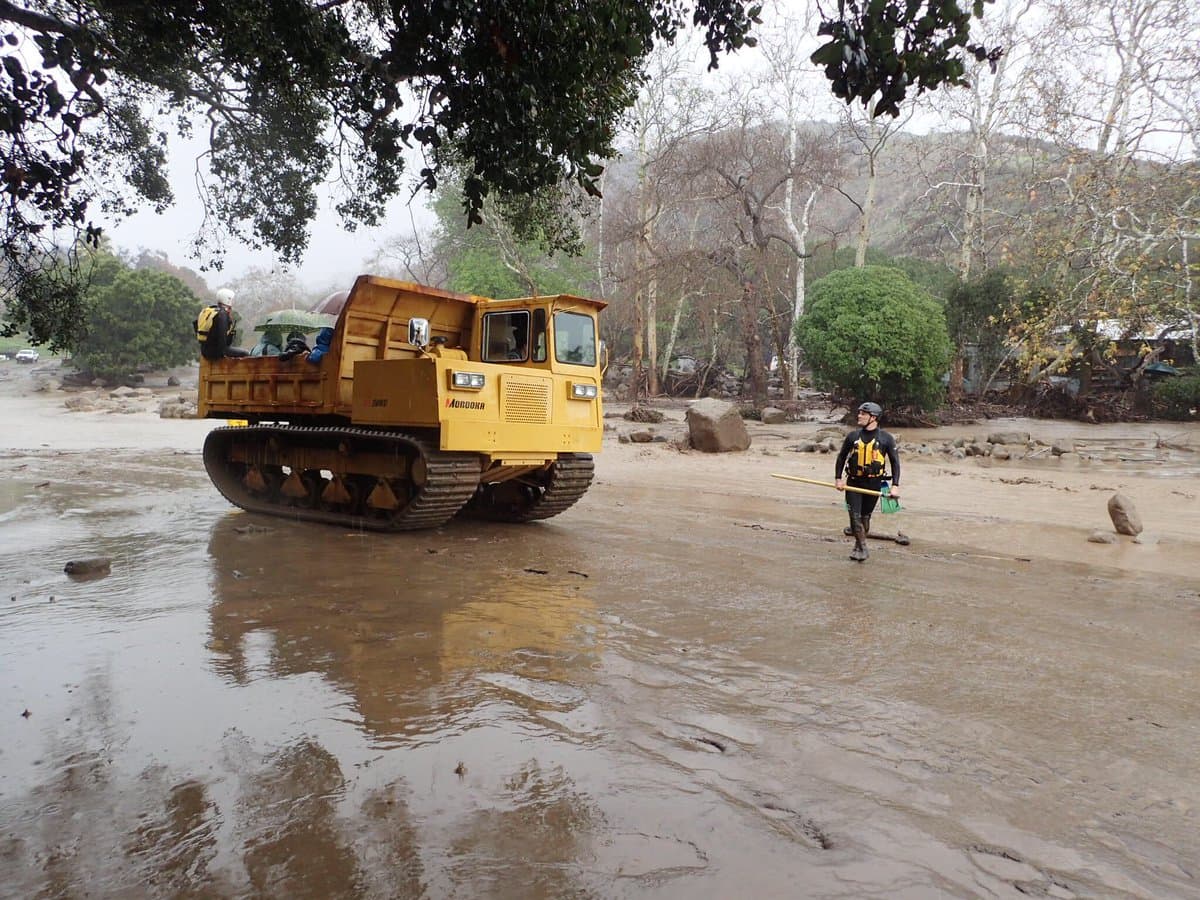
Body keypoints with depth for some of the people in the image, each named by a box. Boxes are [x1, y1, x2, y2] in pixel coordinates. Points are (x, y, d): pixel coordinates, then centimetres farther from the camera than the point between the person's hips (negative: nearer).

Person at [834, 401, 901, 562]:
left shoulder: (886, 438, -2)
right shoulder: (853, 436, 3)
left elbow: (895, 462, 1)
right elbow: (841, 457, 12)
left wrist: (895, 485, -7)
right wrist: (838, 478, 4)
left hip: (873, 483, -1)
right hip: (853, 482, 1)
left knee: (865, 515, 10)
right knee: (855, 515, -4)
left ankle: (860, 543, 32)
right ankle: (861, 547, 11)